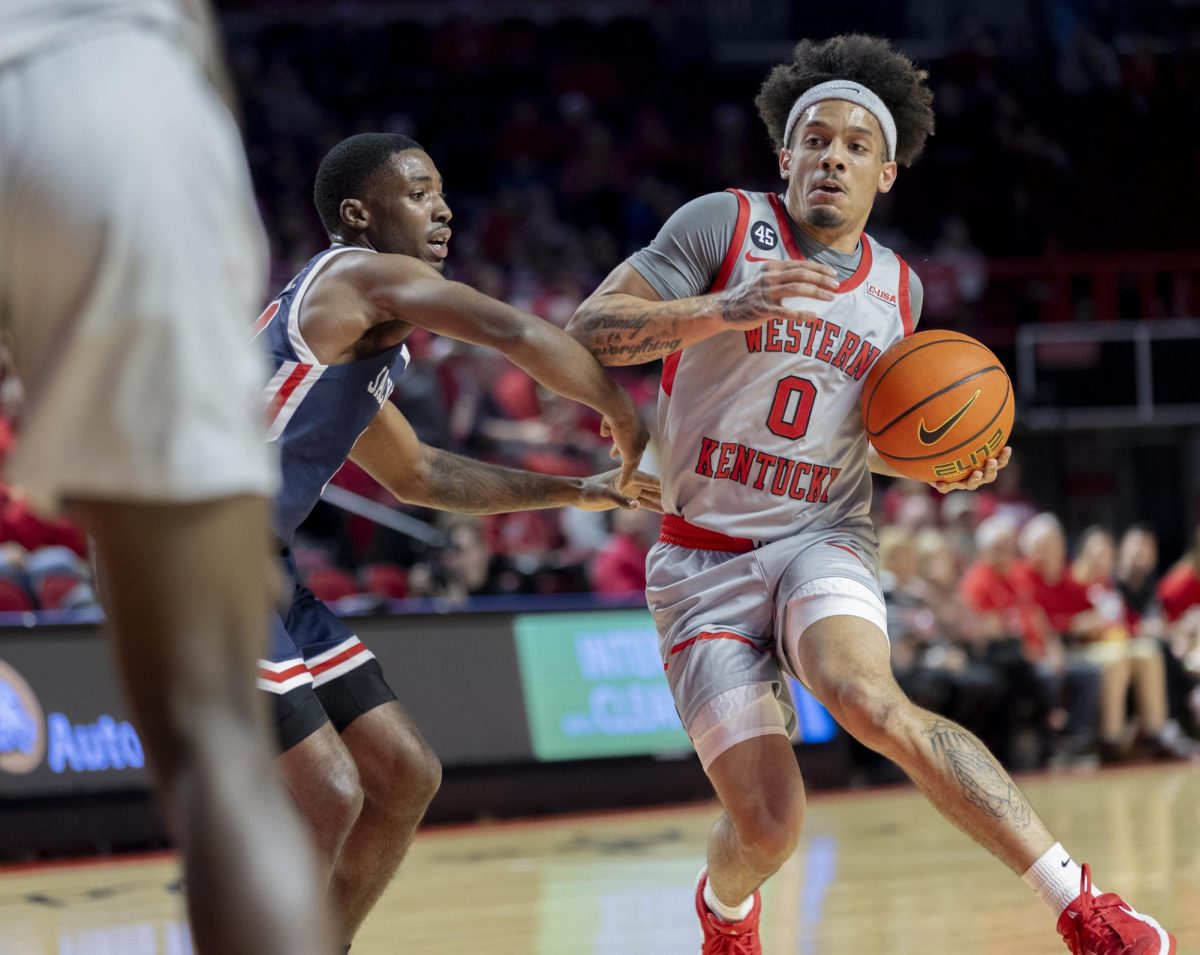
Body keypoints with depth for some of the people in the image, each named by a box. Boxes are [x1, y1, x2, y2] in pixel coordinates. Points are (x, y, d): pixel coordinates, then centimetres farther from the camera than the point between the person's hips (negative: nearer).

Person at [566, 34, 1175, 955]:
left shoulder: (898, 289, 10)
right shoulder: (725, 225, -5)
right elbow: (588, 332, -13)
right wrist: (727, 309, -27)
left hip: (823, 541, 2)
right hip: (705, 560, -2)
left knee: (868, 697, -33)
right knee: (769, 821, -11)